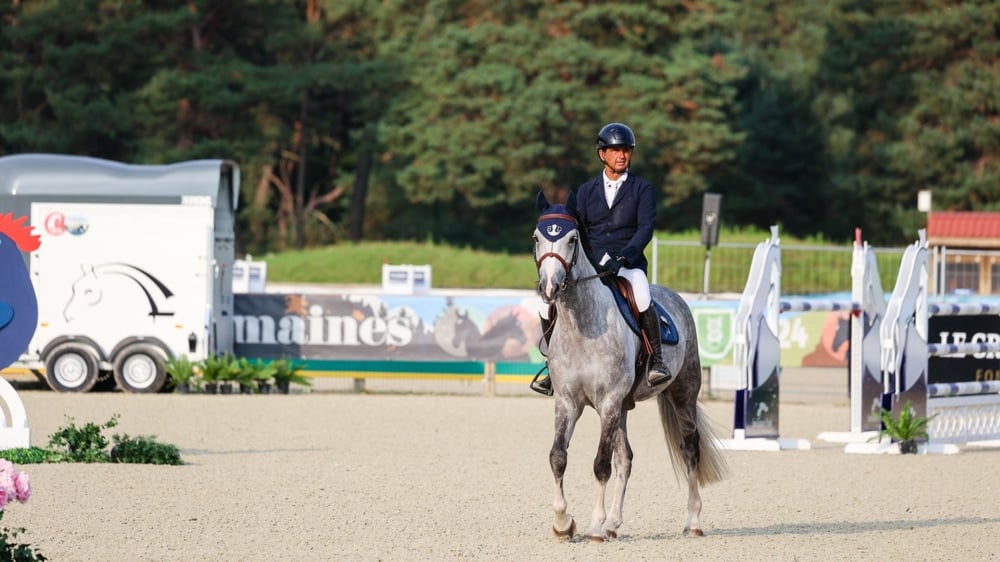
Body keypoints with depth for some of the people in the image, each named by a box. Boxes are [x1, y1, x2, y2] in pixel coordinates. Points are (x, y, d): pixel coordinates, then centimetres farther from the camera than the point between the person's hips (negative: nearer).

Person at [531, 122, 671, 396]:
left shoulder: (643, 189, 6)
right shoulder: (587, 191, 16)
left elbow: (646, 227, -6)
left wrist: (623, 257, -22)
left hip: (629, 265, -4)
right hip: (590, 267, 4)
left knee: (642, 299, -38)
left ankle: (657, 360, -22)